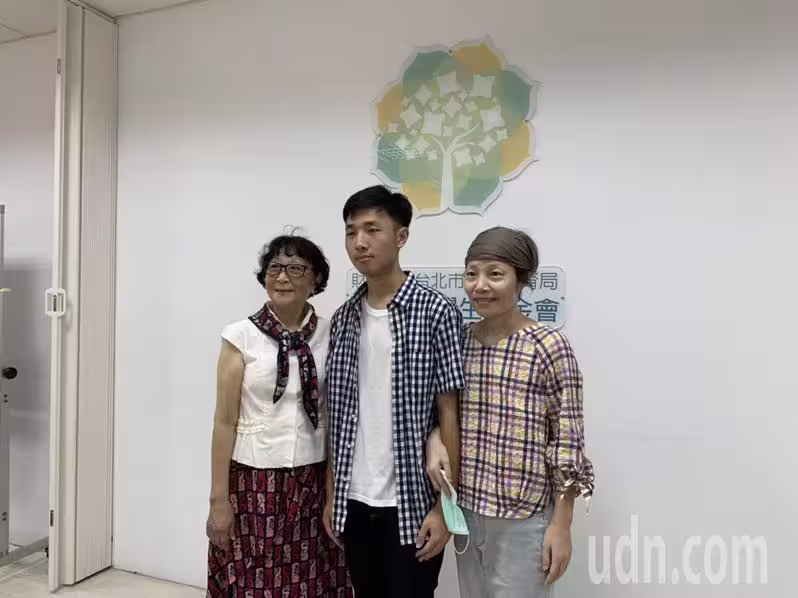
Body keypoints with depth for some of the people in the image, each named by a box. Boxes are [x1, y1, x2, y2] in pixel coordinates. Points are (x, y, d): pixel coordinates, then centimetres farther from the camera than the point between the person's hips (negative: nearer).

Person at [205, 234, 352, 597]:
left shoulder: (330, 336, 0)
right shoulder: (241, 336, -6)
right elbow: (225, 421, -5)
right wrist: (218, 499, -6)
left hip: (312, 484, 2)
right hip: (254, 481, -2)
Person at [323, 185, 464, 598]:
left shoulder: (436, 312, -10)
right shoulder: (343, 319, 4)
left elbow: (450, 413, -9)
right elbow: (337, 416, 8)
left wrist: (445, 504, -11)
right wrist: (331, 495, 8)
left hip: (412, 503, -4)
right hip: (354, 501, 5)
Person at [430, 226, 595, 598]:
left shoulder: (548, 346, -14)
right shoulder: (459, 341, 1)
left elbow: (567, 443, -11)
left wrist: (561, 524, -10)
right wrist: (436, 438, -10)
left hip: (524, 519, -5)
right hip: (466, 513, 5)